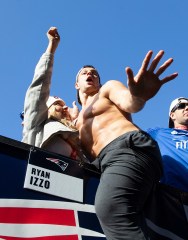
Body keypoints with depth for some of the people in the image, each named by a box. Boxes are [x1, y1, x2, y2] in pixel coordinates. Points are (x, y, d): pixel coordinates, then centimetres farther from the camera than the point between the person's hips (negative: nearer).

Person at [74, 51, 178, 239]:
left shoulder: (107, 88, 21)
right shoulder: (77, 121, 41)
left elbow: (128, 102, -2)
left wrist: (137, 96, -31)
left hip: (129, 148, -6)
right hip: (110, 161, 7)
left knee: (109, 208, -37)